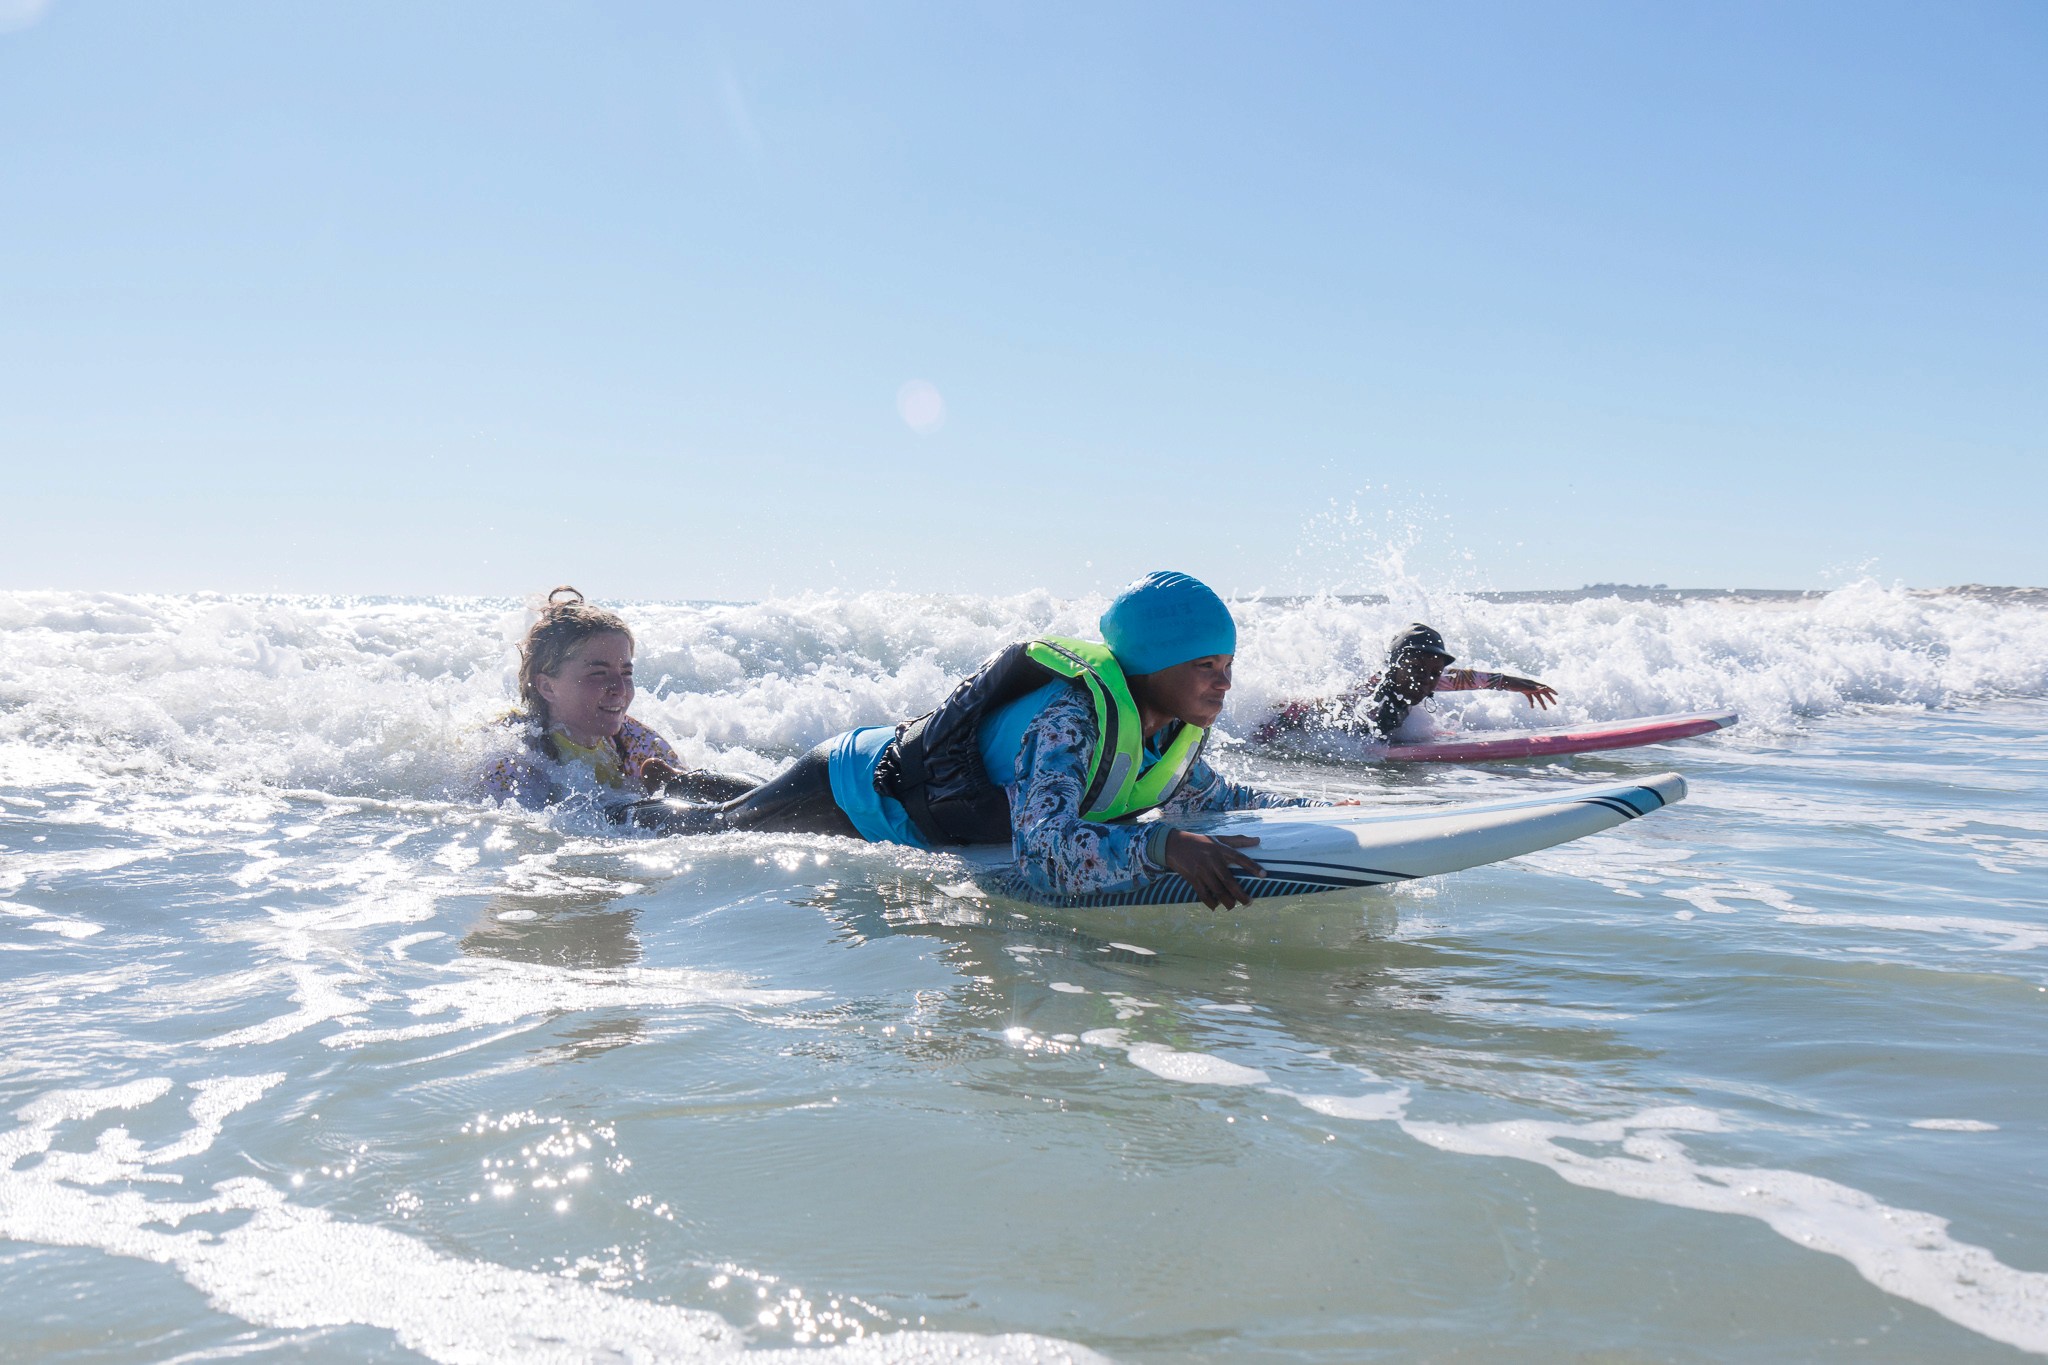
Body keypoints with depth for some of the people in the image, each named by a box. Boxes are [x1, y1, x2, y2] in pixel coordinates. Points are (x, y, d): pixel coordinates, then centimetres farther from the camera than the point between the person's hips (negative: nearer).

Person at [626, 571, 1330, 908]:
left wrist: (1320, 806, -6)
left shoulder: (1175, 731, -14)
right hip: (859, 790, -7)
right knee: (711, 830, 20)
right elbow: (1039, 854, -53)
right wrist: (1161, 845, -59)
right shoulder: (1067, 717, -40)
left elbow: (1211, 798, 6)